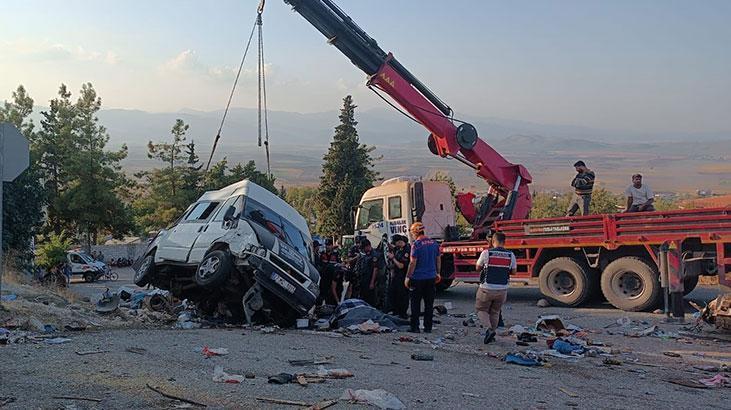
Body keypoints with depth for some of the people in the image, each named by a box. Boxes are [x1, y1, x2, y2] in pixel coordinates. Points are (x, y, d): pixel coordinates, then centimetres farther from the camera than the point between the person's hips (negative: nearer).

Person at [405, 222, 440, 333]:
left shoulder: (416, 245, -13)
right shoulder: (434, 243, 6)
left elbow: (413, 263, -16)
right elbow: (438, 260, 13)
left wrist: (407, 277, -9)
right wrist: (438, 273, 23)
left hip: (418, 278, -5)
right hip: (431, 277, 5)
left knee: (415, 304, 4)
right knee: (429, 303, 10)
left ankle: (415, 327, 7)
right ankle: (428, 327, 13)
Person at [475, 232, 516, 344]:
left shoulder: (486, 253, -11)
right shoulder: (510, 255, -2)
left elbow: (478, 268, 1)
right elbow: (513, 271, 9)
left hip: (487, 288, -3)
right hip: (502, 289, 3)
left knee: (481, 309, 13)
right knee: (495, 312, 19)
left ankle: (489, 329, -7)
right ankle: (491, 334, 20)